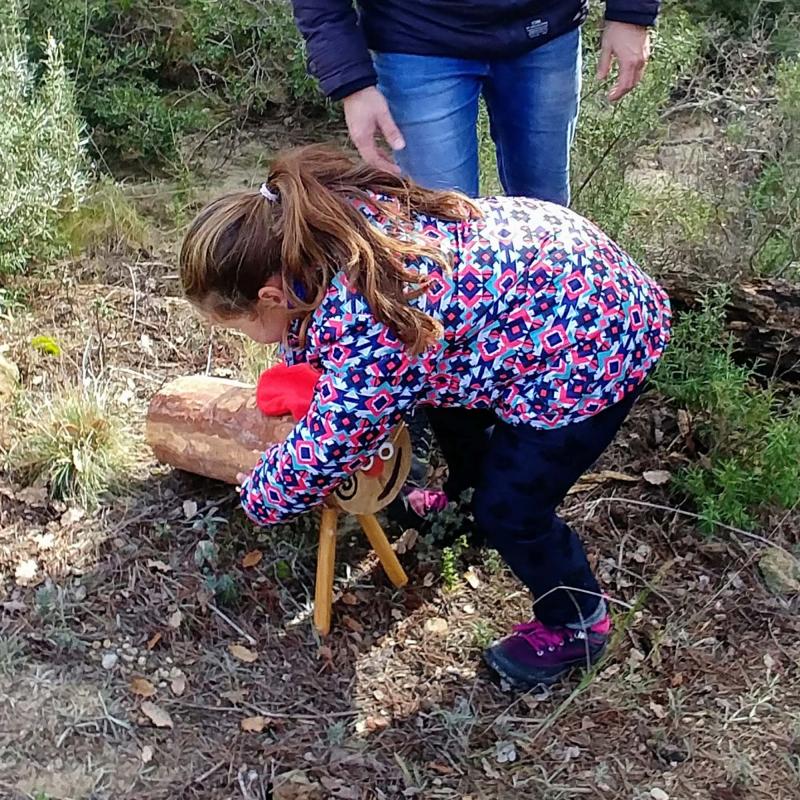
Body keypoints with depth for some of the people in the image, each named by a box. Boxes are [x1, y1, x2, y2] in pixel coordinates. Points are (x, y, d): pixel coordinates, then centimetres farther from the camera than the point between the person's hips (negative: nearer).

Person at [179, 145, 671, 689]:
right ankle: (465, 488, 55)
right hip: (552, 265, 9)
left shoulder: (370, 335, -34)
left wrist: (260, 497, -2)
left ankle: (578, 624, 25)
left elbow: (326, 451, -20)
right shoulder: (331, 220, -9)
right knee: (446, 389, 27)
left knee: (509, 511, -1)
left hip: (590, 344, -9)